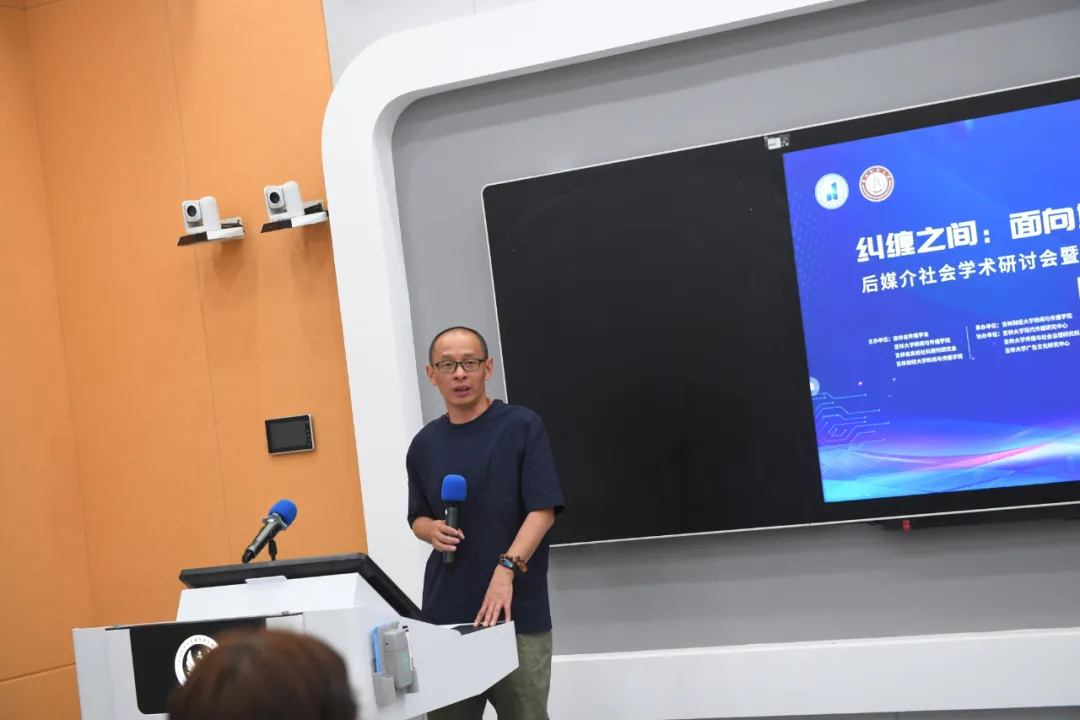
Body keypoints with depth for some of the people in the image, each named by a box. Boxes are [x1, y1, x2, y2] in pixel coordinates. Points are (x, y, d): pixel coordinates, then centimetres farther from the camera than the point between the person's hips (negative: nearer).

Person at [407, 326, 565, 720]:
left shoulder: (522, 426, -3)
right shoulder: (424, 444, 10)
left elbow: (543, 509, -10)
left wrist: (506, 569, -23)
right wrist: (433, 530, -5)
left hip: (518, 611, -3)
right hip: (445, 613, 4)